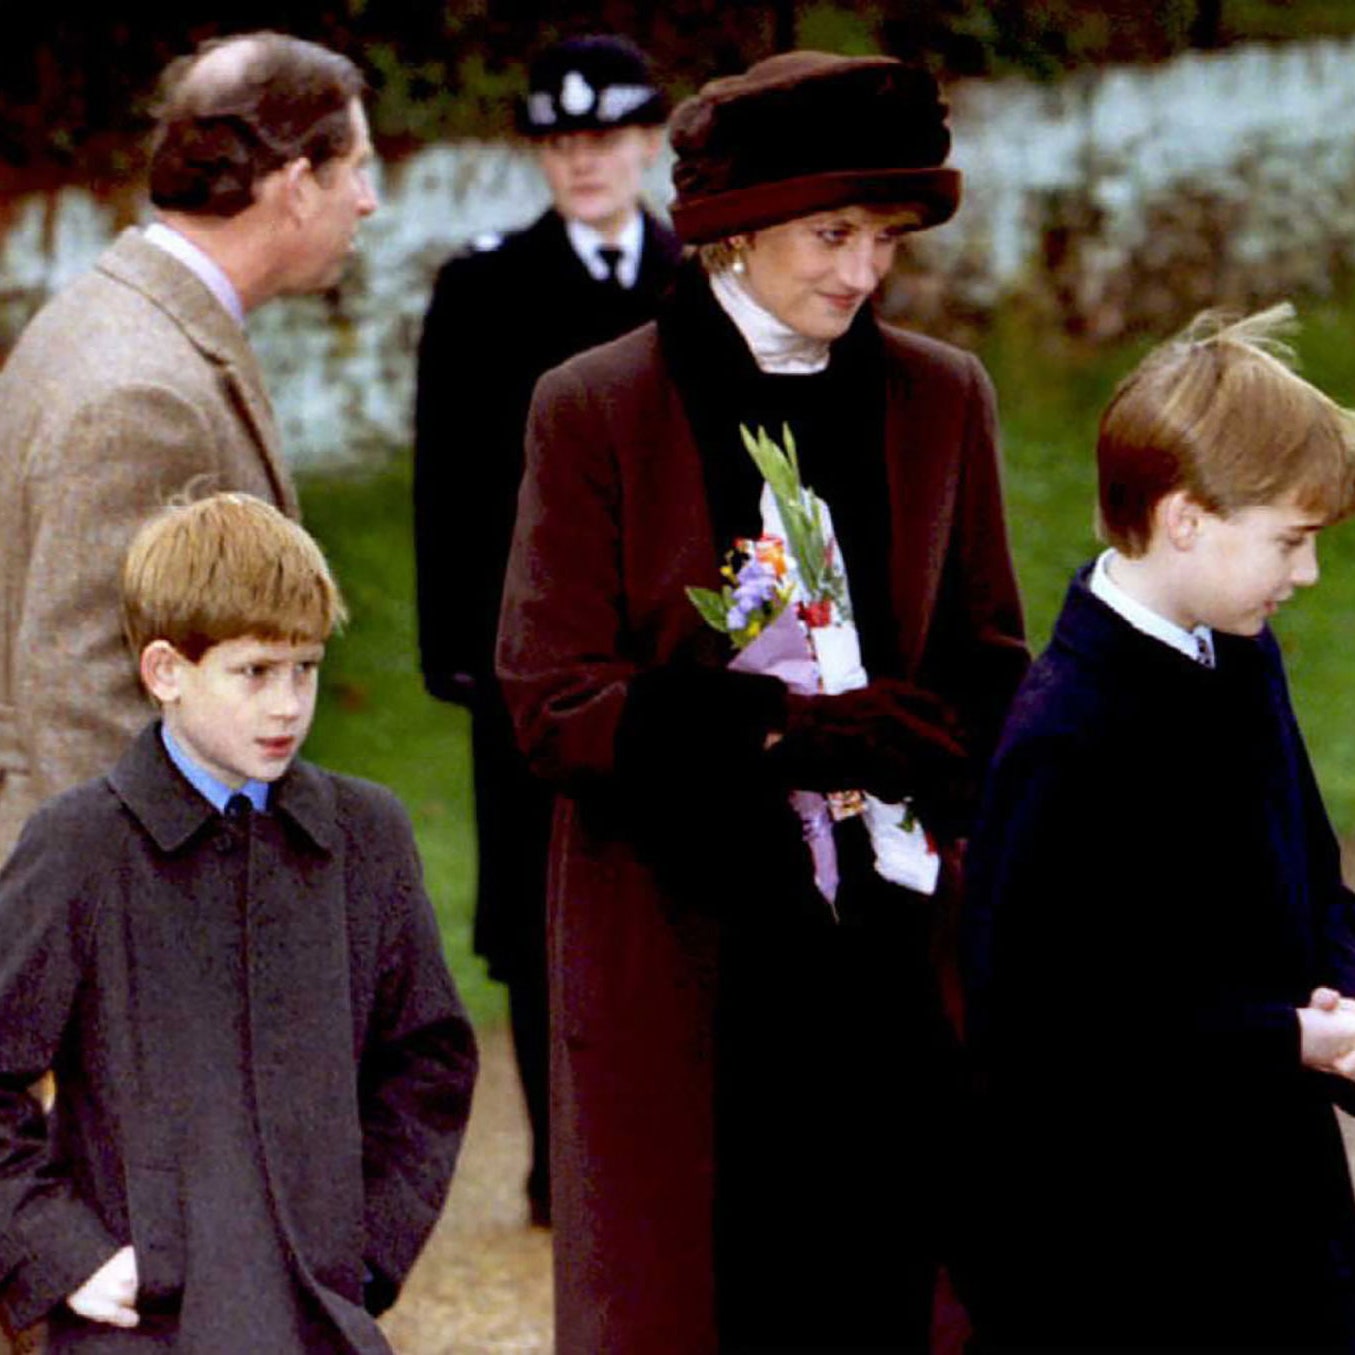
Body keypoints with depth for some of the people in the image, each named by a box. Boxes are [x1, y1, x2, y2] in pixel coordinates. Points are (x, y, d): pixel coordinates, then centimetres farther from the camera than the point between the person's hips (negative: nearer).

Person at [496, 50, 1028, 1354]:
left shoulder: (942, 399, 9)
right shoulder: (597, 407, -1)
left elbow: (987, 680, 11)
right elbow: (555, 705, -6)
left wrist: (802, 728, -10)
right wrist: (812, 731, -15)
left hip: (882, 956, 3)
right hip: (676, 959, -3)